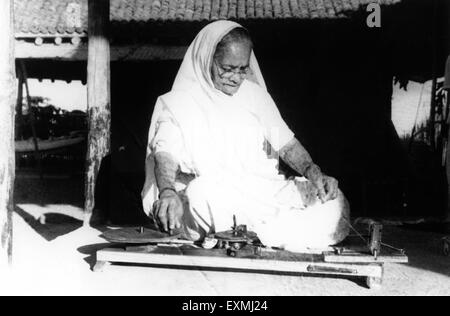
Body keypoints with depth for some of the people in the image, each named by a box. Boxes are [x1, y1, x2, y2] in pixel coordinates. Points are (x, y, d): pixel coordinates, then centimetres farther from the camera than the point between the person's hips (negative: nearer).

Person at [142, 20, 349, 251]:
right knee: (204, 190, -40)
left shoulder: (256, 94, 17)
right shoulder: (178, 103, 3)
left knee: (333, 202, -19)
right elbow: (165, 154, -11)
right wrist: (168, 193, -34)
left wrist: (314, 172, -5)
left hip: (265, 192, 4)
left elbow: (287, 144, 16)